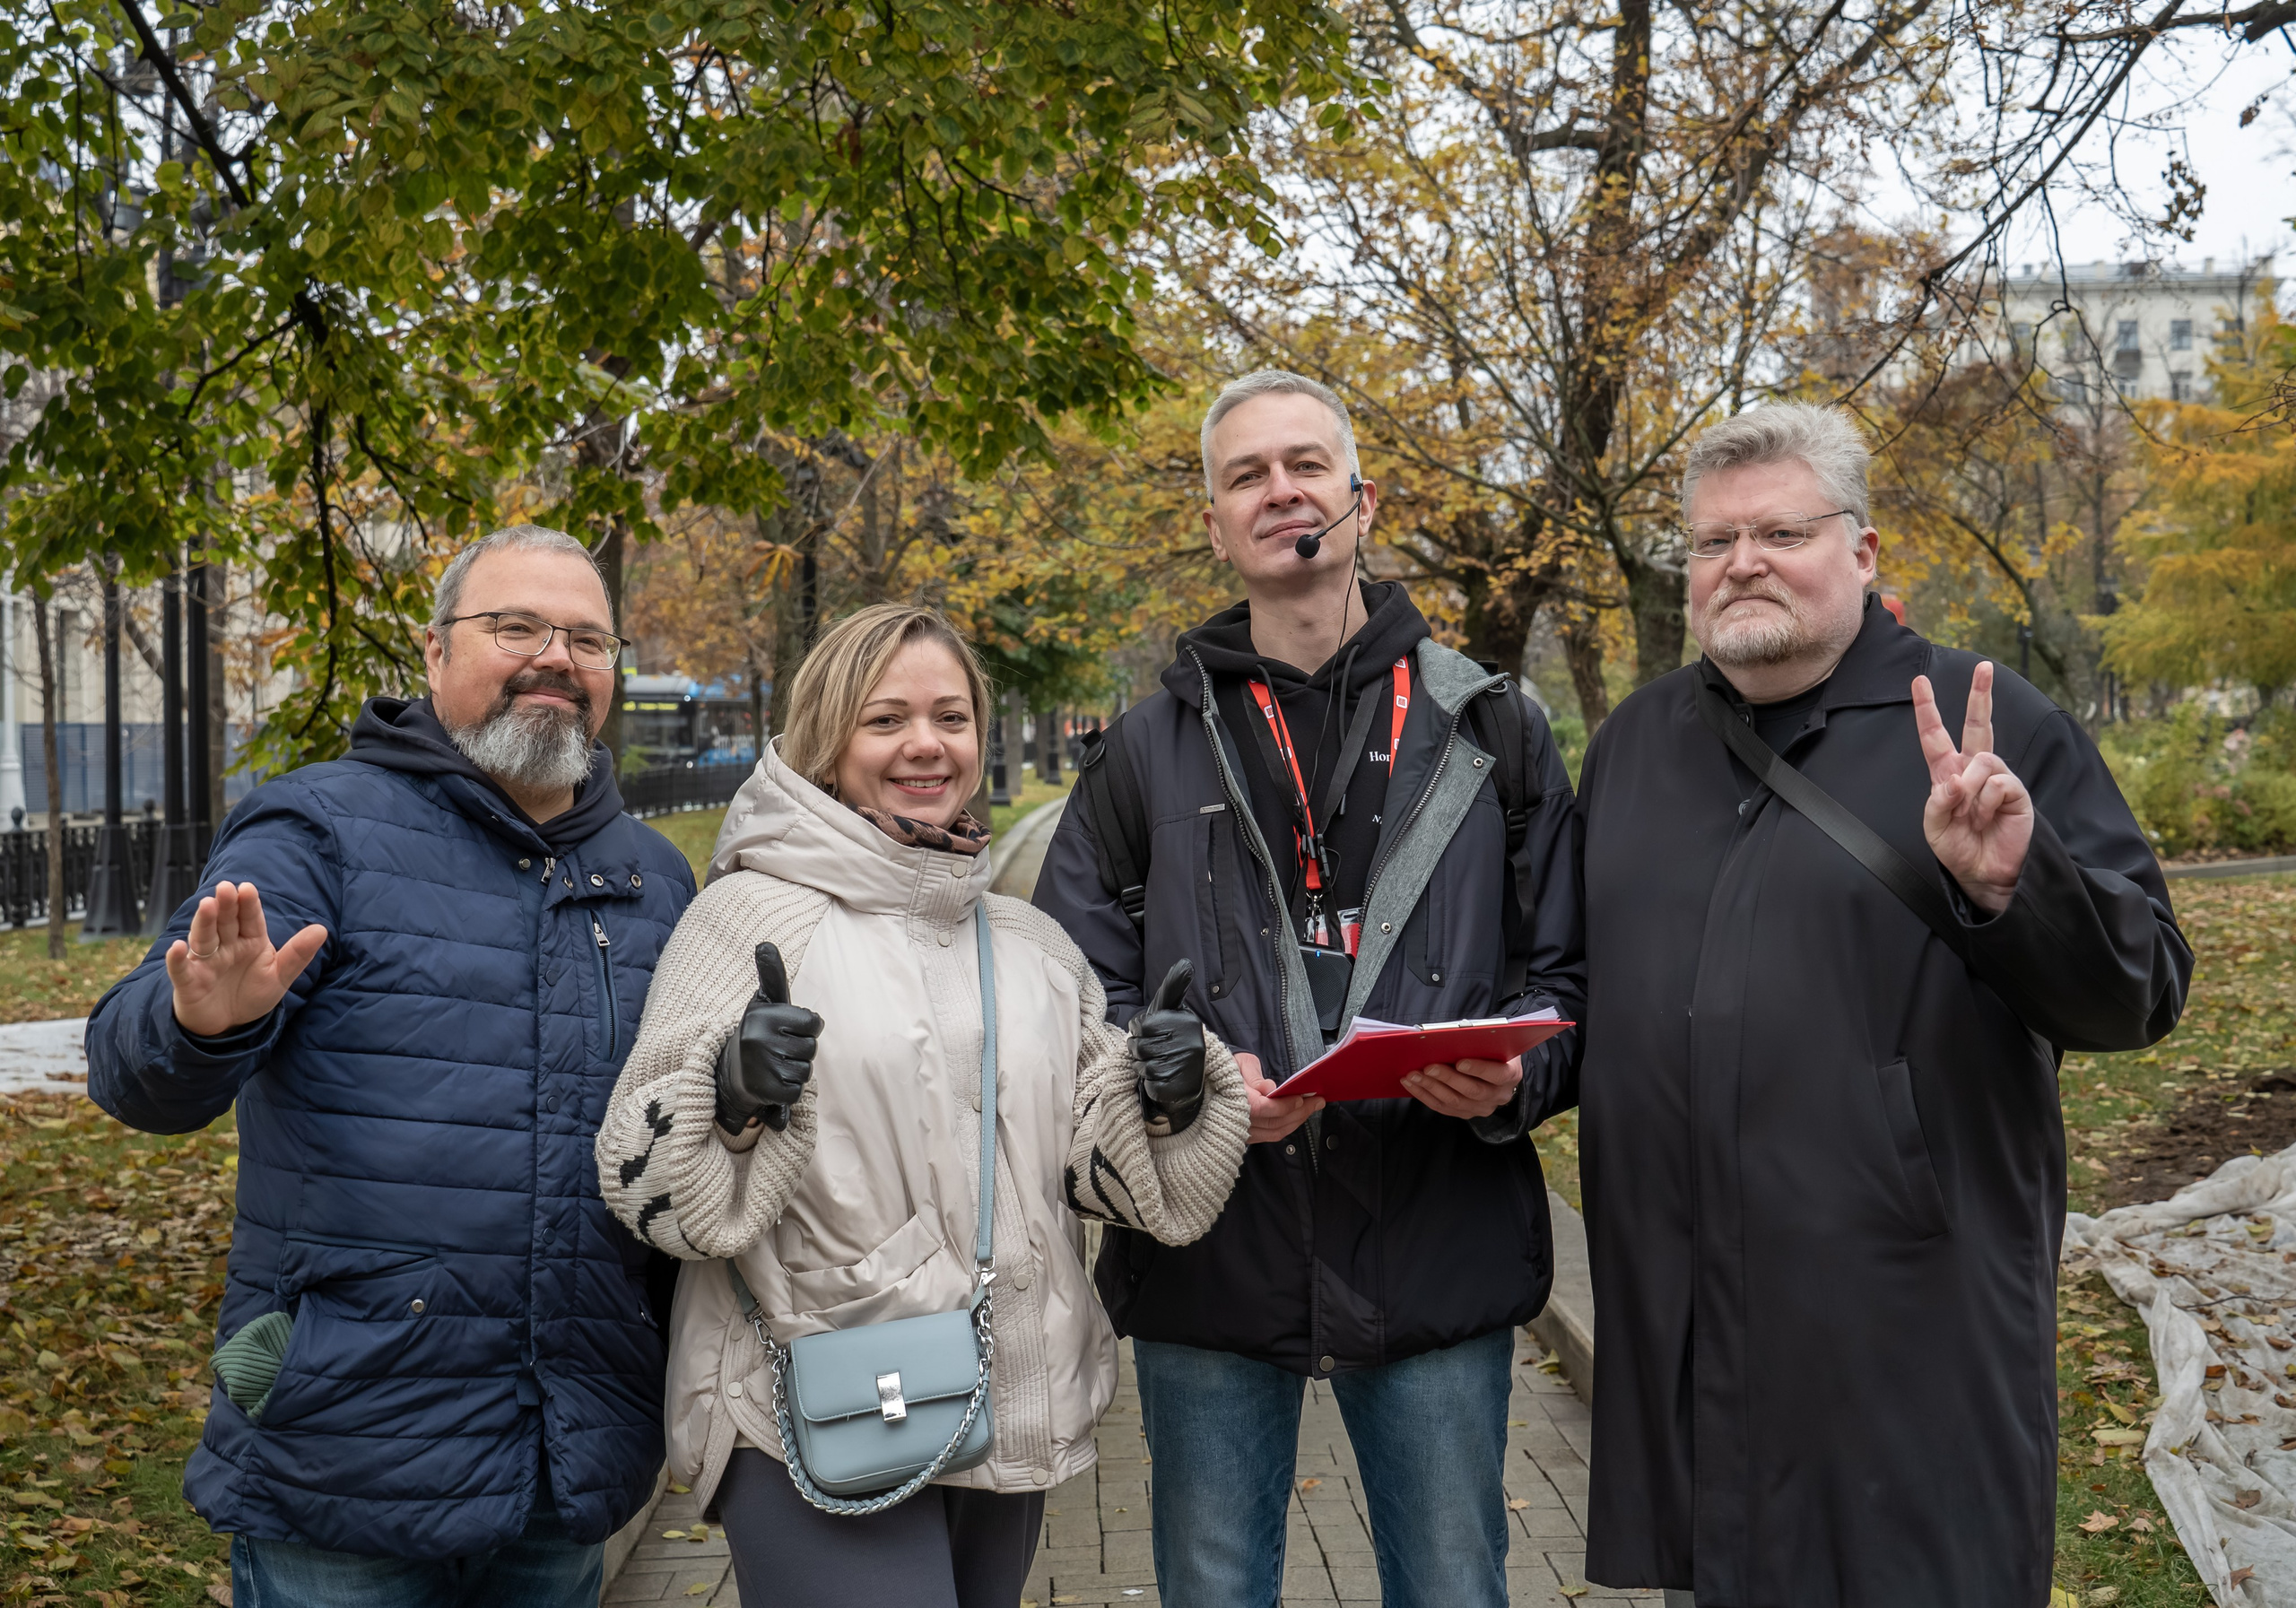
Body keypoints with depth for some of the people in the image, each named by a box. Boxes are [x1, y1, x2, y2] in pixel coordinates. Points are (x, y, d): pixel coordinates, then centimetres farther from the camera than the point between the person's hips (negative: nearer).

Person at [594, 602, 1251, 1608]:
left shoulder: (1030, 942, 12)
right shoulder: (753, 912, -4)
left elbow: (1097, 1165, 16)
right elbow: (647, 1179, -6)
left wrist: (1164, 1101, -3)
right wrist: (734, 1100, -25)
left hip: (1012, 1415, 6)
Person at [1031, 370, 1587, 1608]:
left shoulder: (1489, 731, 7)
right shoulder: (1150, 750, 7)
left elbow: (1565, 976, 7)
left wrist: (1512, 1077, -14)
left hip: (1440, 1262, 0)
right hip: (1210, 1265, 1)